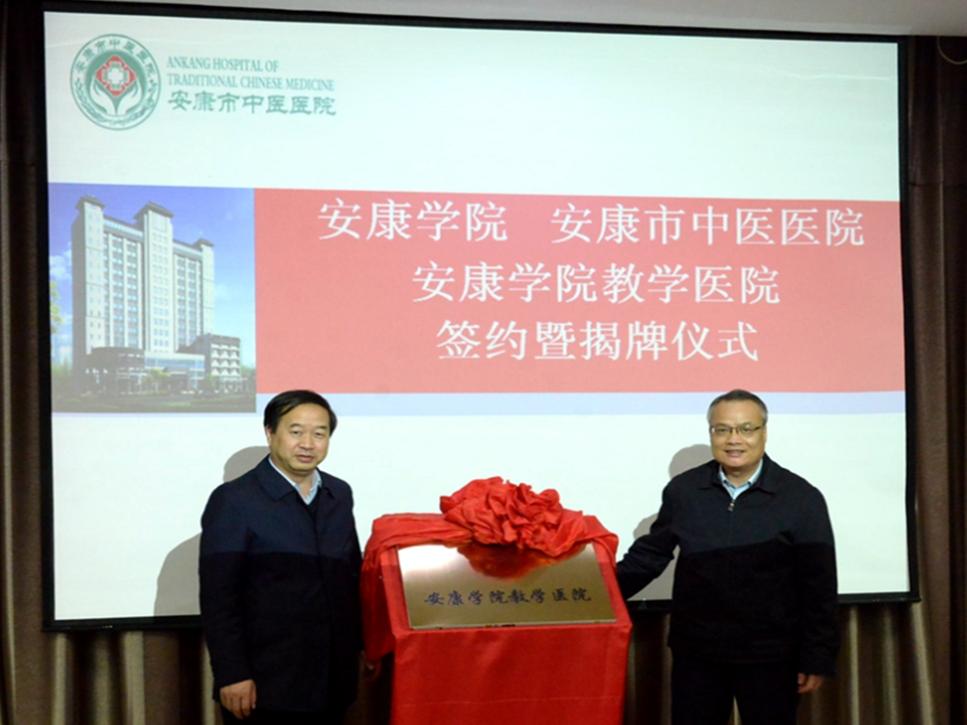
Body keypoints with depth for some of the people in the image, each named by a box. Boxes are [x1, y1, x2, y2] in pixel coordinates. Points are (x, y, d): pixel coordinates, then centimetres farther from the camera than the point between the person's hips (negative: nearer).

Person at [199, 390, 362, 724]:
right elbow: (218, 599, -12)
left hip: (330, 680, 5)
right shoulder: (234, 500, -9)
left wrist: (361, 647, 10)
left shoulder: (339, 494, 9)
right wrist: (232, 674, -16)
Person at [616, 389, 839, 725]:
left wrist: (817, 659, -7)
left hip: (770, 656, -2)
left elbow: (818, 588, -5)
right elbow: (650, 553, 12)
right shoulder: (682, 490, 0)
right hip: (696, 652, 2)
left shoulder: (801, 498, -6)